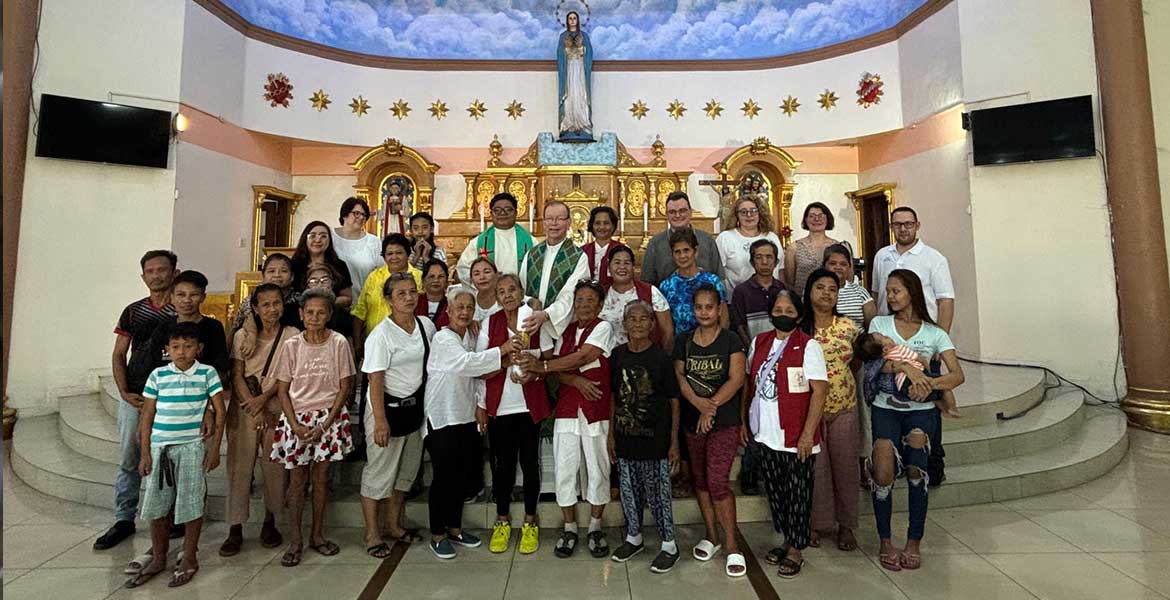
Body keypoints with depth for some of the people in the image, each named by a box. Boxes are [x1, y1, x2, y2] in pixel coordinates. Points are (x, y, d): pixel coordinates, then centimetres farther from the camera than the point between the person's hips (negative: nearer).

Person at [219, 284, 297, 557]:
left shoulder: (292, 335, 0)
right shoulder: (243, 337, 5)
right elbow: (236, 376, 0)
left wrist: (263, 398, -15)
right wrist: (253, 406, -10)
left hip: (277, 410, -1)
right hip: (244, 410, 1)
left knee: (275, 468, 3)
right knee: (239, 467, 2)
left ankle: (269, 522, 21)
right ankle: (235, 529, 13)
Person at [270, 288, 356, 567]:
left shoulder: (338, 343, -6)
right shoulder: (291, 345, -3)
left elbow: (345, 387, -4)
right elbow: (282, 390, 0)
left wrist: (325, 426, -9)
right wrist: (296, 426, -9)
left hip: (328, 418, 0)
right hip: (297, 418, 1)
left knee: (321, 477, 10)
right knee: (297, 479, 7)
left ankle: (317, 535, 25)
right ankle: (295, 541, 20)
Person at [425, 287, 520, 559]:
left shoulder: (471, 336, 10)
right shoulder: (443, 338, -12)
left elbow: (475, 370, 10)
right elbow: (465, 362, -28)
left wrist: (500, 363, -9)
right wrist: (501, 350, -32)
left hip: (466, 416, 7)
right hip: (442, 417, -7)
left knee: (462, 474, 14)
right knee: (443, 476, 2)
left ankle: (454, 528, 30)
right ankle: (437, 535, 18)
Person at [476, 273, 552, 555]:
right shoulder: (490, 324, 0)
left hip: (530, 404, 0)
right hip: (499, 405, 0)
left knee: (529, 462, 6)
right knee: (502, 464, 9)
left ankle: (530, 523, 25)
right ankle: (502, 522, 28)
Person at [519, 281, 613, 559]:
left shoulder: (603, 327, -2)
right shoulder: (566, 330, 13)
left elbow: (581, 357, -15)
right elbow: (556, 367, 3)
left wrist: (542, 365, -16)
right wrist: (576, 381, -15)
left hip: (597, 411, -3)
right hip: (566, 409, 4)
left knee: (598, 470, 7)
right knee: (564, 470, 5)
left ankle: (595, 528, 25)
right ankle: (569, 528, 22)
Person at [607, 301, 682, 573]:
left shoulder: (660, 357, -9)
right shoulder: (618, 355, 1)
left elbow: (674, 401, -6)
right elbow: (613, 397, 8)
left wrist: (674, 441, -7)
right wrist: (611, 434, 8)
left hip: (655, 438, -4)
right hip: (625, 437, 4)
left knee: (658, 492, 6)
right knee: (629, 490, 15)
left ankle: (669, 545, 24)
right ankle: (633, 537, 36)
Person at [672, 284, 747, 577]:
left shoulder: (731, 340, -4)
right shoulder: (683, 341, 6)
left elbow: (736, 379, -11)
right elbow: (679, 377, 0)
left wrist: (711, 407, -16)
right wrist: (698, 402, -16)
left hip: (724, 421, -4)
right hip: (692, 420, 5)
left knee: (718, 481, -10)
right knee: (700, 479, 13)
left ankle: (732, 547, 5)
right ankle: (711, 536, 30)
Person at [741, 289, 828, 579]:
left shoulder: (808, 346, -10)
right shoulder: (759, 342, 6)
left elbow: (819, 391, -13)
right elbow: (750, 382, 12)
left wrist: (808, 434, -17)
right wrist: (744, 420, 10)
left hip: (796, 437, -5)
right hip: (766, 434, 5)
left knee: (798, 494, 9)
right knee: (775, 490, 17)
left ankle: (796, 550, 25)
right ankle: (787, 540, 36)